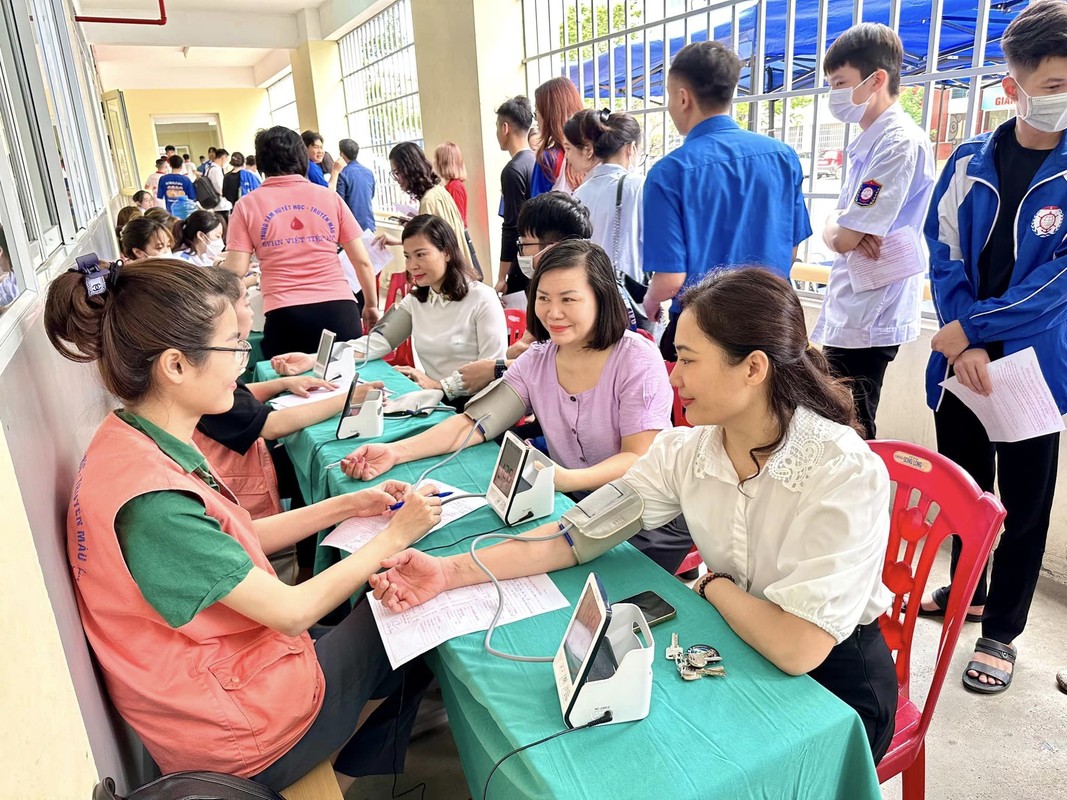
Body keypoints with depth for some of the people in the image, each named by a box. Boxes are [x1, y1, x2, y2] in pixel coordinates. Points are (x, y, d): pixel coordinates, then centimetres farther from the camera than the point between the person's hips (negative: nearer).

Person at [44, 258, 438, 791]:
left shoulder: (129, 442, -4)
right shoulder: (151, 499, -34)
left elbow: (238, 541, 5)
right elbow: (292, 611, -25)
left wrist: (349, 506, 1)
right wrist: (393, 537, -13)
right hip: (241, 732, -8)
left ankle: (344, 771, 33)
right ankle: (351, 775, 32)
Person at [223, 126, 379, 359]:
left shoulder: (248, 205, 5)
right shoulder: (330, 197, 9)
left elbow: (236, 272, 0)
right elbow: (362, 261, 8)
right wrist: (372, 305, 20)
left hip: (285, 315, -1)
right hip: (338, 309, 1)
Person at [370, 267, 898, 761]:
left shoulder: (845, 473, -27)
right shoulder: (685, 450, -10)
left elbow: (796, 647, -30)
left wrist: (713, 585, -13)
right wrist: (453, 571, -18)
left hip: (833, 683, -4)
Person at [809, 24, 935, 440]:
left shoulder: (901, 143, -16)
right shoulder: (868, 143, 15)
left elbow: (845, 238, -20)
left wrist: (845, 231, 2)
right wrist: (848, 232, -10)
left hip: (867, 321, -9)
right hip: (848, 313, 9)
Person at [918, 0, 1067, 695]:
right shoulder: (970, 162, 0)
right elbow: (945, 254, -2)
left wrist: (969, 327, -17)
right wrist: (963, 343, -13)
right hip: (962, 355, 3)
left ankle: (1001, 630, 25)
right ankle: (966, 591, 40)